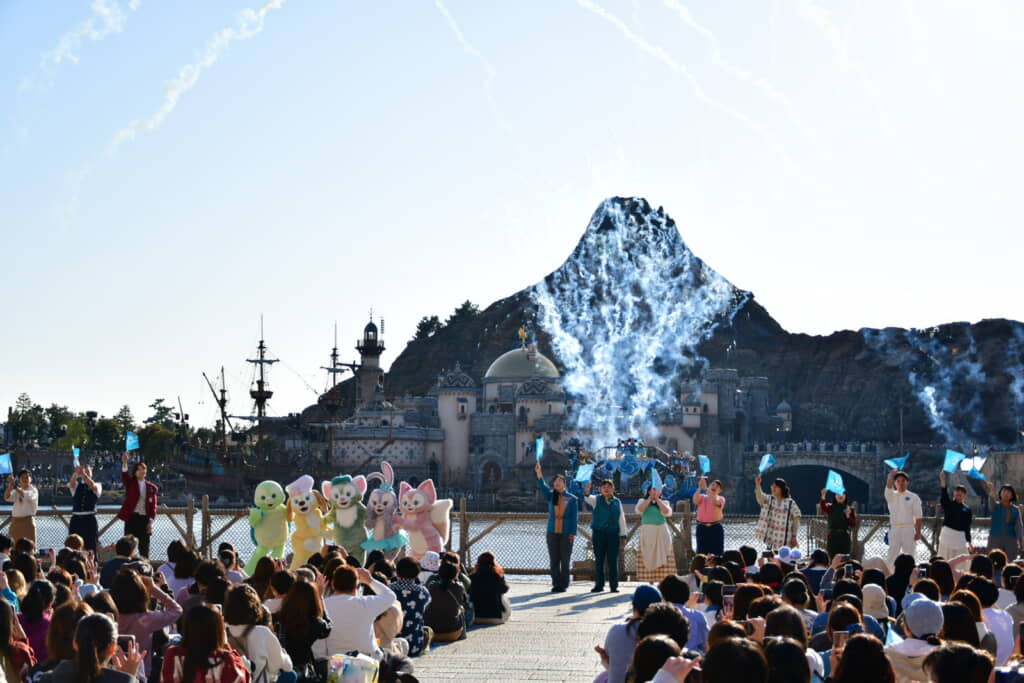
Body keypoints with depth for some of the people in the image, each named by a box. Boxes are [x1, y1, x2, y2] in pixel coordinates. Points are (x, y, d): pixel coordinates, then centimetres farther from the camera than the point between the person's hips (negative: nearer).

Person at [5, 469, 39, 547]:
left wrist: (15, 486, -30)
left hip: (27, 521, -5)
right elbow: (7, 497, -5)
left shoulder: (33, 490, -1)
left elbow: (27, 497, -23)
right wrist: (10, 485, -21)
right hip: (15, 521, 5)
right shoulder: (17, 491, 13)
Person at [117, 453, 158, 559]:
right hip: (131, 518, -2)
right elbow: (124, 476, -17)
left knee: (144, 547, 5)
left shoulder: (151, 487, 8)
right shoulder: (130, 483, 4)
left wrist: (151, 521, -4)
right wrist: (124, 463, -35)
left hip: (144, 519, 2)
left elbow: (153, 506, 7)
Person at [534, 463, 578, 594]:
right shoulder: (551, 496, 7)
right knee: (554, 560, 3)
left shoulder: (572, 499, 3)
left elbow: (574, 517, -1)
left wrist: (573, 533, -10)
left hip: (566, 533, -2)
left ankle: (564, 584, 7)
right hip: (552, 532, 2)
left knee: (565, 559, 0)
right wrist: (539, 473, -29)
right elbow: (542, 487, -12)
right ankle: (556, 584, 9)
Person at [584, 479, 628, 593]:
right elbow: (589, 499, -17)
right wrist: (586, 493, -40)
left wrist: (623, 536, 7)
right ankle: (599, 585, 8)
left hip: (613, 533, 1)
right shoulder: (597, 500, 6)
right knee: (599, 560, 3)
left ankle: (614, 586, 6)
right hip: (599, 533, -1)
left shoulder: (617, 502, 10)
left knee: (613, 560, 1)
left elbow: (621, 519, 11)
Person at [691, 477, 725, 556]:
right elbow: (695, 500, -14)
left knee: (716, 553, -3)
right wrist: (699, 487, -24)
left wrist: (705, 488, -26)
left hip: (715, 528, -2)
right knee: (701, 553, 3)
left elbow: (715, 502, -21)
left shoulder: (721, 499, 3)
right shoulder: (702, 497, 8)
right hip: (702, 528, 2)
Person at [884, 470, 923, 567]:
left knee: (909, 556, 0)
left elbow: (918, 516, 3)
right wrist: (891, 476, -35)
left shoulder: (913, 497, 6)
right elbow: (888, 487, -14)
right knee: (892, 557, 0)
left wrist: (918, 532, -6)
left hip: (909, 529, -1)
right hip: (895, 529, 1)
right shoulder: (891, 496, 9)